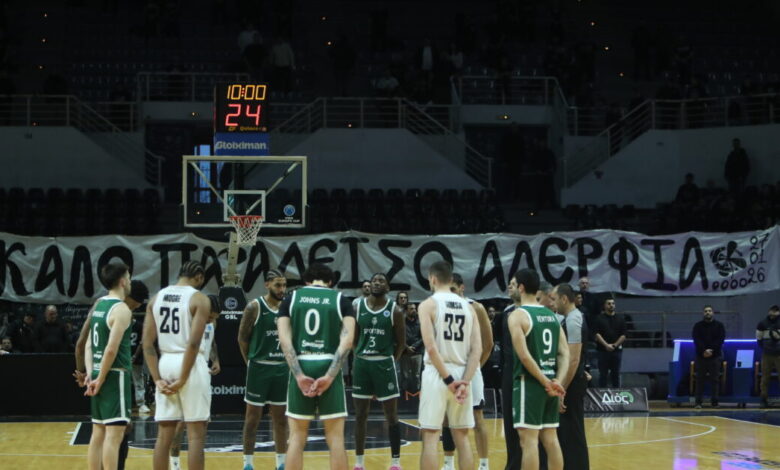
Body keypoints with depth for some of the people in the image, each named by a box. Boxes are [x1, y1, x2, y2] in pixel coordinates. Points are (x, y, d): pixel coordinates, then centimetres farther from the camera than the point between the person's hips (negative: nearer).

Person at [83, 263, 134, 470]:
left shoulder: (98, 305, 13)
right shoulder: (121, 309, -14)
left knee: (98, 432, 13)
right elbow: (111, 349, -21)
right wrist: (100, 379, -14)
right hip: (115, 375, -9)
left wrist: (90, 374, 6)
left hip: (99, 375, 9)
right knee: (114, 433, -8)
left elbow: (89, 345, 12)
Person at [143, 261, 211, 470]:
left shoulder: (156, 298, 9)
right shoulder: (199, 299, -7)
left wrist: (157, 379, 2)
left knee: (164, 433, 11)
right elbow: (193, 343, -17)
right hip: (190, 366, -5)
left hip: (165, 363, 5)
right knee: (196, 434, 0)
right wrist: (182, 379, -14)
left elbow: (147, 344, 4)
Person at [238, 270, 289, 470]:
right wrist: (252, 362, -2)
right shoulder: (254, 307, -10)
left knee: (281, 418, 10)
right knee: (253, 417, 2)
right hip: (259, 368, -5)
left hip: (282, 368, 5)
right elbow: (242, 338, -5)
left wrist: (290, 362, 7)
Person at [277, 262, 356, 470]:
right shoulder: (341, 299, 7)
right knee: (335, 437, 4)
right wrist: (329, 375, -10)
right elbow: (347, 340, -6)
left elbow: (284, 340, -3)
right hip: (329, 368, -1)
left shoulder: (291, 299, 9)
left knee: (297, 436, 7)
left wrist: (299, 375, -8)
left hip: (301, 368, 1)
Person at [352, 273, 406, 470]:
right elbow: (354, 338, 10)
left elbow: (401, 342, 2)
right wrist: (362, 356, 4)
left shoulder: (394, 310, -3)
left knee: (391, 415, 1)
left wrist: (390, 361, -1)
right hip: (361, 363, 2)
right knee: (360, 414, 7)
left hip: (384, 364, -2)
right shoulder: (358, 307, 2)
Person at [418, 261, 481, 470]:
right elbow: (477, 349, 1)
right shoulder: (468, 307, 10)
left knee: (430, 437, -1)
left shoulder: (428, 304, -5)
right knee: (462, 437, 11)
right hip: (461, 375, 5)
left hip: (437, 374, -4)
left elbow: (431, 347, -15)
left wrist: (448, 380, -13)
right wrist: (465, 381, -4)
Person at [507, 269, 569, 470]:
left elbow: (524, 355, -18)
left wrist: (545, 382, -15)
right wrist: (558, 381, -3)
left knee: (529, 439, -6)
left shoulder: (517, 315, -9)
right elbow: (564, 353, 7)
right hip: (549, 382, 7)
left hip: (529, 382, -7)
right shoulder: (552, 316, 13)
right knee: (550, 438, 11)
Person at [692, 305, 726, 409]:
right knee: (700, 379, 0)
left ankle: (715, 402, 3)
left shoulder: (719, 325, 6)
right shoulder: (698, 326, 6)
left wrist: (711, 350, -14)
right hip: (701, 356, 0)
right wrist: (704, 350, -17)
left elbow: (721, 339, -3)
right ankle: (698, 402, 1)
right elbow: (696, 339, -4)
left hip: (715, 356, 0)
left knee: (715, 380, 0)